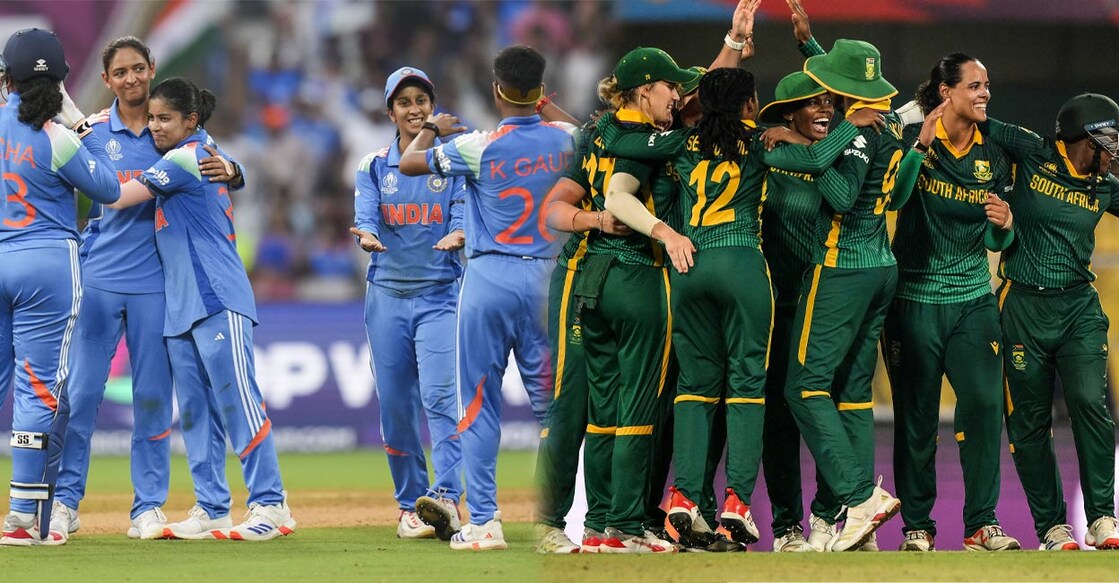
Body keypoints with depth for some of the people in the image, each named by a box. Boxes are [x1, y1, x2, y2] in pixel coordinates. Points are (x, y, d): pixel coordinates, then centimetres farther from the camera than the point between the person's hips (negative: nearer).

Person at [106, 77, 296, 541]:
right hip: (181, 304, 10)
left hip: (217, 299, -10)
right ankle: (210, 509, 9)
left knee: (236, 397, -11)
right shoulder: (201, 155, 18)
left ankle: (270, 505, -12)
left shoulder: (187, 158, -10)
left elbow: (120, 197, -11)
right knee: (195, 410, 8)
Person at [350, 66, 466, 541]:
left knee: (439, 394, -18)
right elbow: (365, 218, -5)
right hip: (387, 295, 3)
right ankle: (410, 505, 12)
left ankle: (447, 498, -26)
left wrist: (455, 237, -30)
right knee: (395, 405, 3)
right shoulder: (374, 167, 9)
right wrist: (367, 237, -29)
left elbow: (461, 219, -6)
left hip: (441, 293, -3)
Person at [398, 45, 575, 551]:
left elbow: (408, 163, 1)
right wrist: (547, 107, 35)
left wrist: (433, 128, 19)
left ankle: (484, 522, -1)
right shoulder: (563, 139, 0)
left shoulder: (479, 147, -10)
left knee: (479, 404, 3)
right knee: (551, 403, 8)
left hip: (488, 279, -3)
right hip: (544, 278, 3)